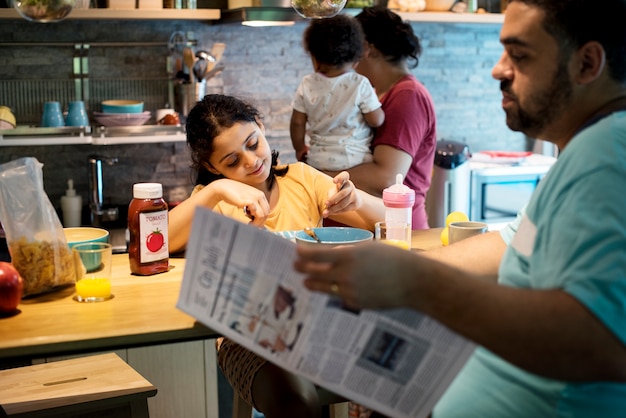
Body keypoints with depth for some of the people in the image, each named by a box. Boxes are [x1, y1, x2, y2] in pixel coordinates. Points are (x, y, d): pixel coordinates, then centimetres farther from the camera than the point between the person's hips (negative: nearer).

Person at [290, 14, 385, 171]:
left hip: (319, 161, 3)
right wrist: (375, 102, 12)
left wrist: (300, 148, 21)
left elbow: (297, 123, 4)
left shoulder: (307, 86, -3)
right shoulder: (360, 85, -11)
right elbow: (376, 120, -9)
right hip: (357, 160, -2)